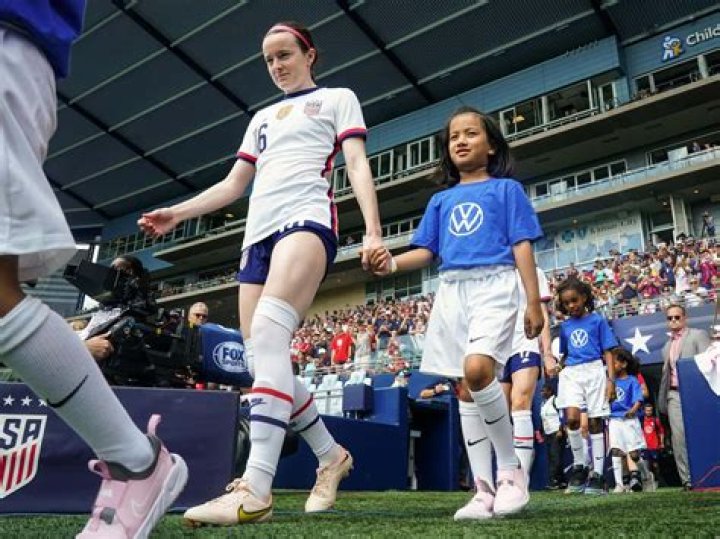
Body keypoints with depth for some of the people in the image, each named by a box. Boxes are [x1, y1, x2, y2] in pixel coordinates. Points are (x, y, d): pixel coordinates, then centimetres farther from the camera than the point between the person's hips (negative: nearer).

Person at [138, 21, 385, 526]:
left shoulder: (337, 98, 16)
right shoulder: (262, 118, 31)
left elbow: (358, 166, 2)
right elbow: (233, 185, 29)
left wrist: (373, 231, -13)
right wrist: (176, 213, 17)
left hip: (307, 218, -7)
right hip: (258, 233, 7)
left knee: (267, 335, -29)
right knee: (262, 359, -2)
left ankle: (255, 492, -33)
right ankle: (331, 455, 17)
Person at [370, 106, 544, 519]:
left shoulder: (506, 189, 9)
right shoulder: (441, 200, 21)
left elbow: (522, 246, 2)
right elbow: (427, 252, 15)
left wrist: (534, 302, -6)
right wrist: (392, 263, -6)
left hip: (494, 285, -5)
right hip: (452, 291, 5)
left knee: (477, 371, -28)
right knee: (466, 389, 1)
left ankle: (512, 468, -8)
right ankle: (484, 490, 6)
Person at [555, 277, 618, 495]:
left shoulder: (597, 320, 5)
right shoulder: (565, 326, 16)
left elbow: (608, 352, 3)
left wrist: (610, 379, -4)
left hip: (594, 370, -2)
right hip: (570, 373, 2)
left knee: (595, 422, 0)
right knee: (572, 418, -17)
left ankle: (597, 473, 8)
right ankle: (578, 465, 1)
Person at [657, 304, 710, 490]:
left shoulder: (698, 335, 4)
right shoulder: (667, 346, 21)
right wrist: (662, 400, 15)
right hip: (674, 395, 5)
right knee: (678, 438, -3)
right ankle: (687, 479, -1)